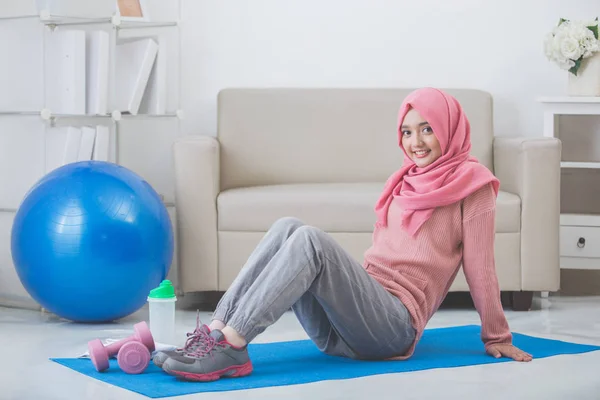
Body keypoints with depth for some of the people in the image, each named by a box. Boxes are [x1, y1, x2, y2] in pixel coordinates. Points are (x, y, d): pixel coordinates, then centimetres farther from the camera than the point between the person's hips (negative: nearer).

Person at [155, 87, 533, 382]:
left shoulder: (471, 185, 0)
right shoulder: (405, 181, 23)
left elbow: (480, 266, 0)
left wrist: (498, 338, 1)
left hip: (392, 325, -7)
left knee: (311, 240, -28)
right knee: (288, 227, -16)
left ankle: (230, 348, -35)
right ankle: (215, 331, -28)